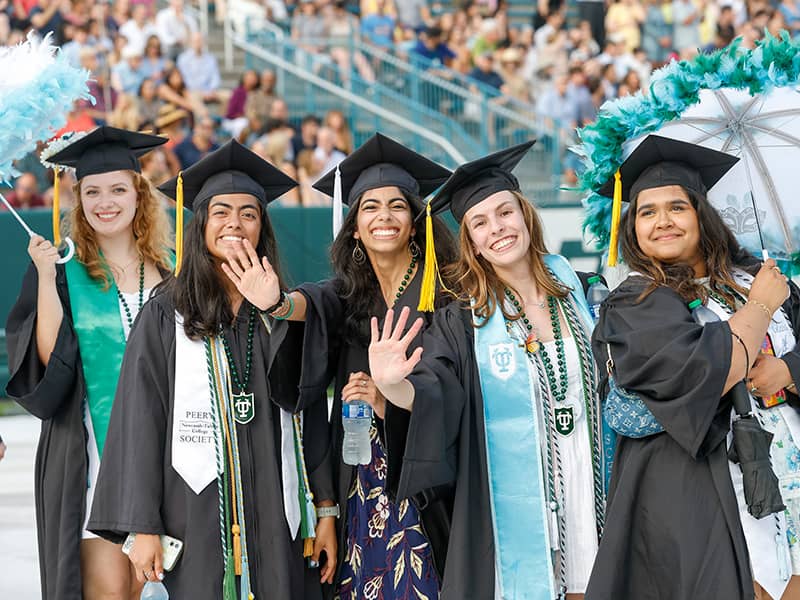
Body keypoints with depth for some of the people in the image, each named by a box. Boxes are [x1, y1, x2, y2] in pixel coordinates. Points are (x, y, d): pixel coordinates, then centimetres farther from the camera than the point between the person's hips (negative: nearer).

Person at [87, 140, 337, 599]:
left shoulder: (284, 315, 9)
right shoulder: (165, 316, 2)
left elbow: (313, 418, 8)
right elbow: (140, 423, -1)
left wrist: (325, 512, 2)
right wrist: (143, 527, -6)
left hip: (278, 519, 2)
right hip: (197, 517, -2)